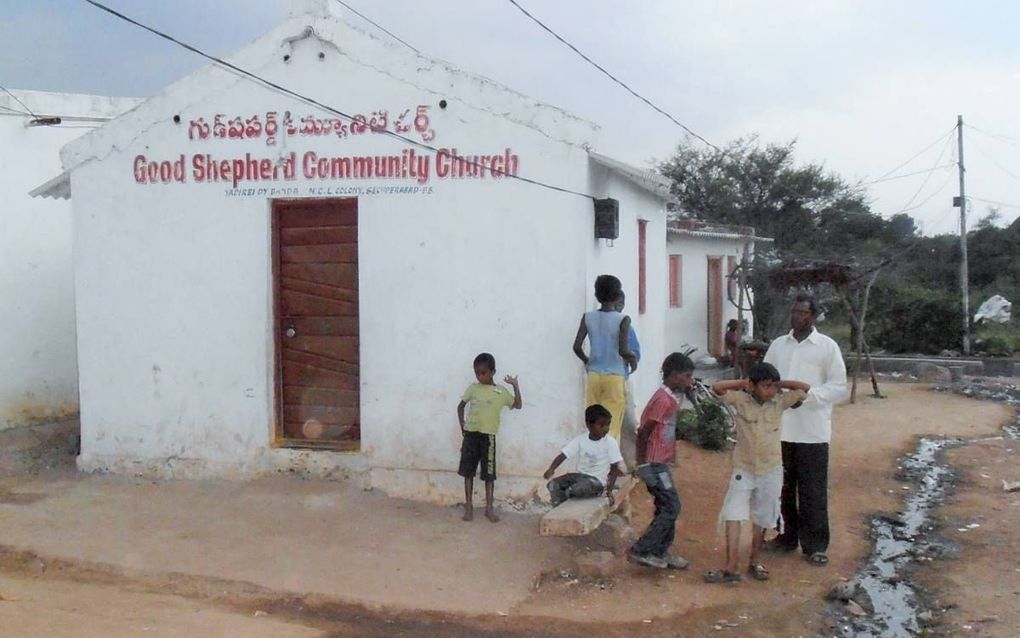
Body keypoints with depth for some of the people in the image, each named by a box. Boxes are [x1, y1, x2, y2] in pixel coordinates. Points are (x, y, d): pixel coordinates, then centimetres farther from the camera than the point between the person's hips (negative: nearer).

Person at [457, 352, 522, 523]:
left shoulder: (500, 391, 1)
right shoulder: (472, 388, 6)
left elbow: (517, 405, 1)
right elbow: (460, 406, 15)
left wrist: (515, 385, -6)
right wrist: (462, 426, 6)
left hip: (488, 436, -2)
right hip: (470, 434, 2)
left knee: (489, 473, 1)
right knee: (468, 471, 3)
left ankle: (489, 508, 9)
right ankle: (469, 506, 11)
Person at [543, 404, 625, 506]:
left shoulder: (611, 442, -10)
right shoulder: (579, 440, -3)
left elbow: (614, 468, -9)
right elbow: (563, 455, -8)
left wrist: (609, 490, -17)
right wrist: (551, 469, -27)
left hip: (597, 480, -3)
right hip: (580, 475, 4)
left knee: (578, 488, -33)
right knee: (554, 484, -18)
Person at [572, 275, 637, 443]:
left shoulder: (588, 317, -2)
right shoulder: (623, 320, -11)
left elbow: (577, 347, -6)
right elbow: (623, 350, -21)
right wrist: (632, 360, -1)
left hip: (594, 376, 3)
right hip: (615, 377, -3)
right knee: (612, 425, 3)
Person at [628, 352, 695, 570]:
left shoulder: (673, 397, 10)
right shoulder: (663, 400, -19)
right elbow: (643, 433, -20)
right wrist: (642, 465, -19)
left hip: (661, 462, 10)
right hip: (654, 463, -10)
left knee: (666, 507, 13)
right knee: (671, 507, -8)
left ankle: (660, 552, 22)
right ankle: (640, 551, -3)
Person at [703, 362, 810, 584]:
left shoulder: (780, 402, -3)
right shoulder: (740, 400, -9)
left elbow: (805, 388, -2)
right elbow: (717, 388, -19)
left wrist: (780, 383, -4)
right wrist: (742, 382, -13)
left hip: (771, 470, 2)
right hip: (743, 469, -2)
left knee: (762, 519, 13)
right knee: (733, 516, -9)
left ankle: (754, 561, 29)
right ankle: (731, 567, -8)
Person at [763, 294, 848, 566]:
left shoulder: (827, 346, -2)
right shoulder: (778, 345, 10)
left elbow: (839, 387, -4)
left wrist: (808, 395, -18)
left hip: (812, 431, -4)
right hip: (780, 428, 4)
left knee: (813, 491, 0)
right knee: (783, 487, 13)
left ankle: (815, 545, 9)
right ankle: (788, 536, 27)